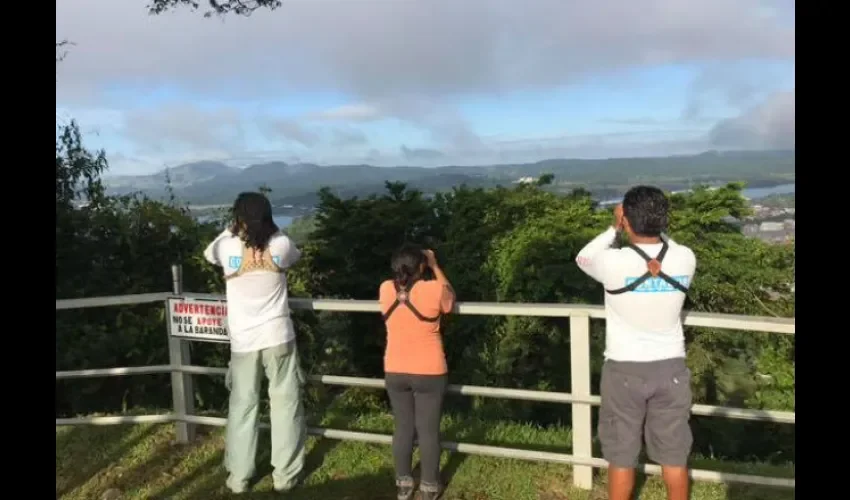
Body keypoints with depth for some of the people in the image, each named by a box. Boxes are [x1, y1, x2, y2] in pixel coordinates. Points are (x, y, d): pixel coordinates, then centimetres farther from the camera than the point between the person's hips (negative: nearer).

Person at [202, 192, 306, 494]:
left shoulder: (228, 247, -8)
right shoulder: (281, 244, -7)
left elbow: (209, 254, 17)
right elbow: (295, 256, 18)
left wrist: (230, 230, 19)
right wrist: (270, 229, 22)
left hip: (243, 342, 1)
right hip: (278, 337, 0)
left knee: (242, 408, 13)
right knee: (285, 405, 10)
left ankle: (238, 477, 22)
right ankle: (285, 475, 17)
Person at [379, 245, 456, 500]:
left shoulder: (386, 290, -6)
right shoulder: (434, 290, -16)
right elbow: (450, 300, 6)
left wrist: (405, 266, 14)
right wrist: (435, 265, 7)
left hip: (395, 372, 3)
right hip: (429, 373, -3)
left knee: (403, 427, 15)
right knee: (429, 430, 9)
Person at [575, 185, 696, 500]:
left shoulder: (613, 262, -18)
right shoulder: (685, 259, -9)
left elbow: (583, 258, 4)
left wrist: (612, 230, 6)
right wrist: (655, 227, 9)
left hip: (624, 370, -3)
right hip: (671, 368, 3)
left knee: (621, 455, 12)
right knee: (674, 455, 16)